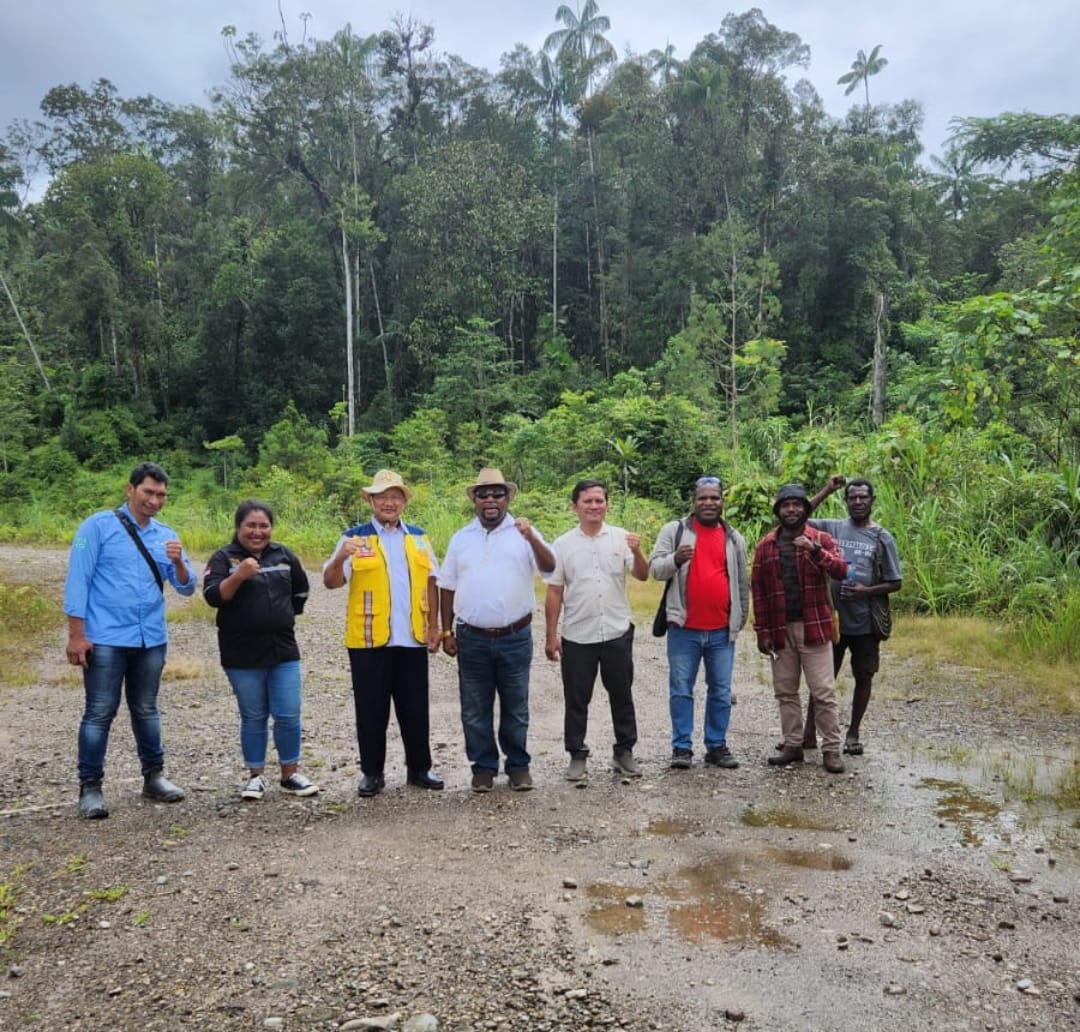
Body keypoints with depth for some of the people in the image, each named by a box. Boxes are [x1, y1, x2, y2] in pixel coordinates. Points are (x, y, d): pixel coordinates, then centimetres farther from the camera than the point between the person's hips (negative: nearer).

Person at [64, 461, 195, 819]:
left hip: (151, 640, 4)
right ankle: (90, 787, 11)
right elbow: (77, 581, -7)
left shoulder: (166, 535, 9)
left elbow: (187, 588, 6)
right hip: (106, 639, -4)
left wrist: (178, 562, -15)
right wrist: (77, 634, -11)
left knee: (146, 710, 15)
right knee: (100, 713, 0)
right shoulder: (97, 526, -4)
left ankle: (154, 777, 24)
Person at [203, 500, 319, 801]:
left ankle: (290, 774, 16)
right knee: (254, 718, 7)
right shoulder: (223, 558, -3)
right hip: (242, 655, -3)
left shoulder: (284, 555, 8)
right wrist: (238, 576, -31)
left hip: (284, 651, 3)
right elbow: (212, 596, -17)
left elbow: (300, 592, 23)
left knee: (289, 716, 2)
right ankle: (256, 776, 21)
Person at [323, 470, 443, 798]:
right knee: (371, 711, 7)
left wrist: (434, 627, 4)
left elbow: (430, 584, 11)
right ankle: (372, 772, 20)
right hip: (369, 641, -3)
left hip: (412, 639, 3)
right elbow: (331, 582, -9)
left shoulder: (418, 538, 10)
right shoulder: (354, 538, -1)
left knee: (415, 709, 11)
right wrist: (340, 557, -30)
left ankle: (419, 768, 24)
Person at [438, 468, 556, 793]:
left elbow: (549, 567, -15)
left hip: (515, 638, -2)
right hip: (472, 639, 2)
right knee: (475, 710, 9)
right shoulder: (461, 538, 6)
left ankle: (518, 765, 24)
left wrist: (531, 537, -33)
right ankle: (483, 766, 23)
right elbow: (447, 588, 10)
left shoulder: (523, 533, -1)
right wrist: (447, 632, 7)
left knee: (515, 708, 10)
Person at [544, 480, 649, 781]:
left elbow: (642, 576, -7)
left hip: (617, 632, 1)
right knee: (576, 700, 7)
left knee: (621, 696, 12)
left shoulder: (621, 538, 0)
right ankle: (577, 756, 19)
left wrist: (637, 553, -27)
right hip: (577, 636, 0)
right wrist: (551, 635, 0)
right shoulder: (563, 544, 0)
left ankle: (624, 752, 26)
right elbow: (554, 592, 2)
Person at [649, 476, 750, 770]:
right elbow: (655, 568, -5)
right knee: (681, 690, 3)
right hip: (684, 629, -3)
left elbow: (742, 583, 16)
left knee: (721, 692, 9)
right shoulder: (674, 530, 1)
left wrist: (740, 620, 15)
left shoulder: (734, 538, 11)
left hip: (722, 631, 3)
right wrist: (675, 560, -25)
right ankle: (682, 747, 13)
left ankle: (717, 746, 21)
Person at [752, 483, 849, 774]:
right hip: (780, 629, 3)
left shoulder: (821, 539, 1)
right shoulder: (765, 545, 6)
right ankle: (793, 745, 21)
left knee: (823, 692, -1)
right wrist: (762, 631, 1)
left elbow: (841, 571, -14)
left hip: (814, 628, -3)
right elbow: (758, 591, 6)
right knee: (785, 692, 10)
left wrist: (815, 551, -30)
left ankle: (831, 749, 8)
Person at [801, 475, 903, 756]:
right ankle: (809, 734, 13)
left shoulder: (882, 538, 1)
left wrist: (866, 591, -15)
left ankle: (853, 734, 26)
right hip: (832, 619, 0)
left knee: (863, 677, 11)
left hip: (865, 623, 1)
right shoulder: (832, 528, 2)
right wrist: (827, 490, -8)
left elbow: (895, 583, 3)